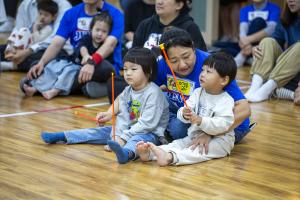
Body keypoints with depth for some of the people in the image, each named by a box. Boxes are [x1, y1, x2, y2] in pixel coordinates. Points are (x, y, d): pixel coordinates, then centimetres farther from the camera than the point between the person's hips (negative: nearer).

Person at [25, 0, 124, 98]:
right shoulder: (71, 14, 8)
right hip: (75, 66, 3)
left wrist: (92, 63, -40)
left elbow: (110, 44, -22)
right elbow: (57, 44, 0)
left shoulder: (114, 14, -6)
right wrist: (41, 63, -20)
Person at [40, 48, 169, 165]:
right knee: (102, 131, 3)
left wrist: (123, 137, -25)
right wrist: (118, 135, -19)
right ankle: (61, 137, 5)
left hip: (151, 133, -9)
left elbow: (147, 123, -24)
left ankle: (127, 153, -76)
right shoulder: (128, 91, 5)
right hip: (128, 130, 9)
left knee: (139, 138, -41)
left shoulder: (153, 93, -19)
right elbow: (122, 116, 0)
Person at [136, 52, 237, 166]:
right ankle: (149, 153, -35)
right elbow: (180, 113, -2)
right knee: (177, 143, -13)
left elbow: (223, 125, -23)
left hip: (219, 140, -7)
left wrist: (200, 121, -32)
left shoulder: (226, 101, -11)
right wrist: (184, 114, -27)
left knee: (200, 150, -31)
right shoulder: (198, 93, 6)